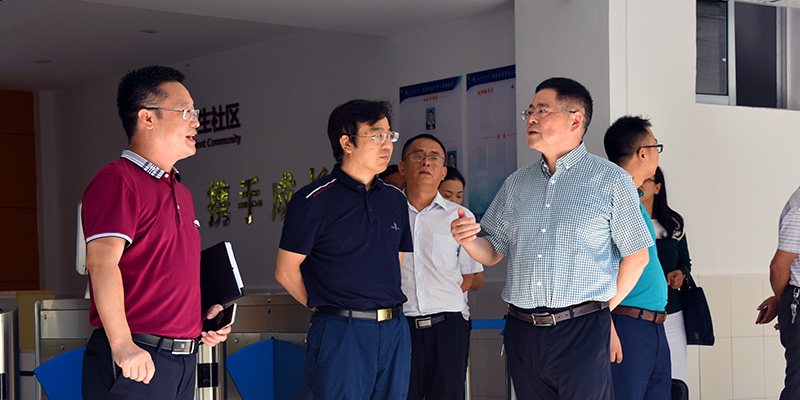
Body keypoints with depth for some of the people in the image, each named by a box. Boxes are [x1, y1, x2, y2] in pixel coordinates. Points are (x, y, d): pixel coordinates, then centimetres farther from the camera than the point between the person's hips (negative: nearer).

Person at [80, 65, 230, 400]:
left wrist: (204, 313, 12)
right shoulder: (117, 180, -11)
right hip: (135, 360, -9)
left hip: (184, 359, 9)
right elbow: (102, 261, -23)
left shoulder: (181, 192, 20)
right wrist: (122, 345, -30)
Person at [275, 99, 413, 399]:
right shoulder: (314, 200, -7)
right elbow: (286, 270, -4)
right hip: (341, 334, -6)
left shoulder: (395, 200, 12)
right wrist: (326, 307, 2)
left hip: (394, 332, 6)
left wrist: (385, 305, 12)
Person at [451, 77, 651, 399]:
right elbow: (492, 252, 16)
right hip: (522, 333, 4)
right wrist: (468, 240, -4)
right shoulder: (516, 183, 14)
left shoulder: (611, 180, 0)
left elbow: (636, 254, 2)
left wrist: (605, 306, 0)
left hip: (582, 334, -4)